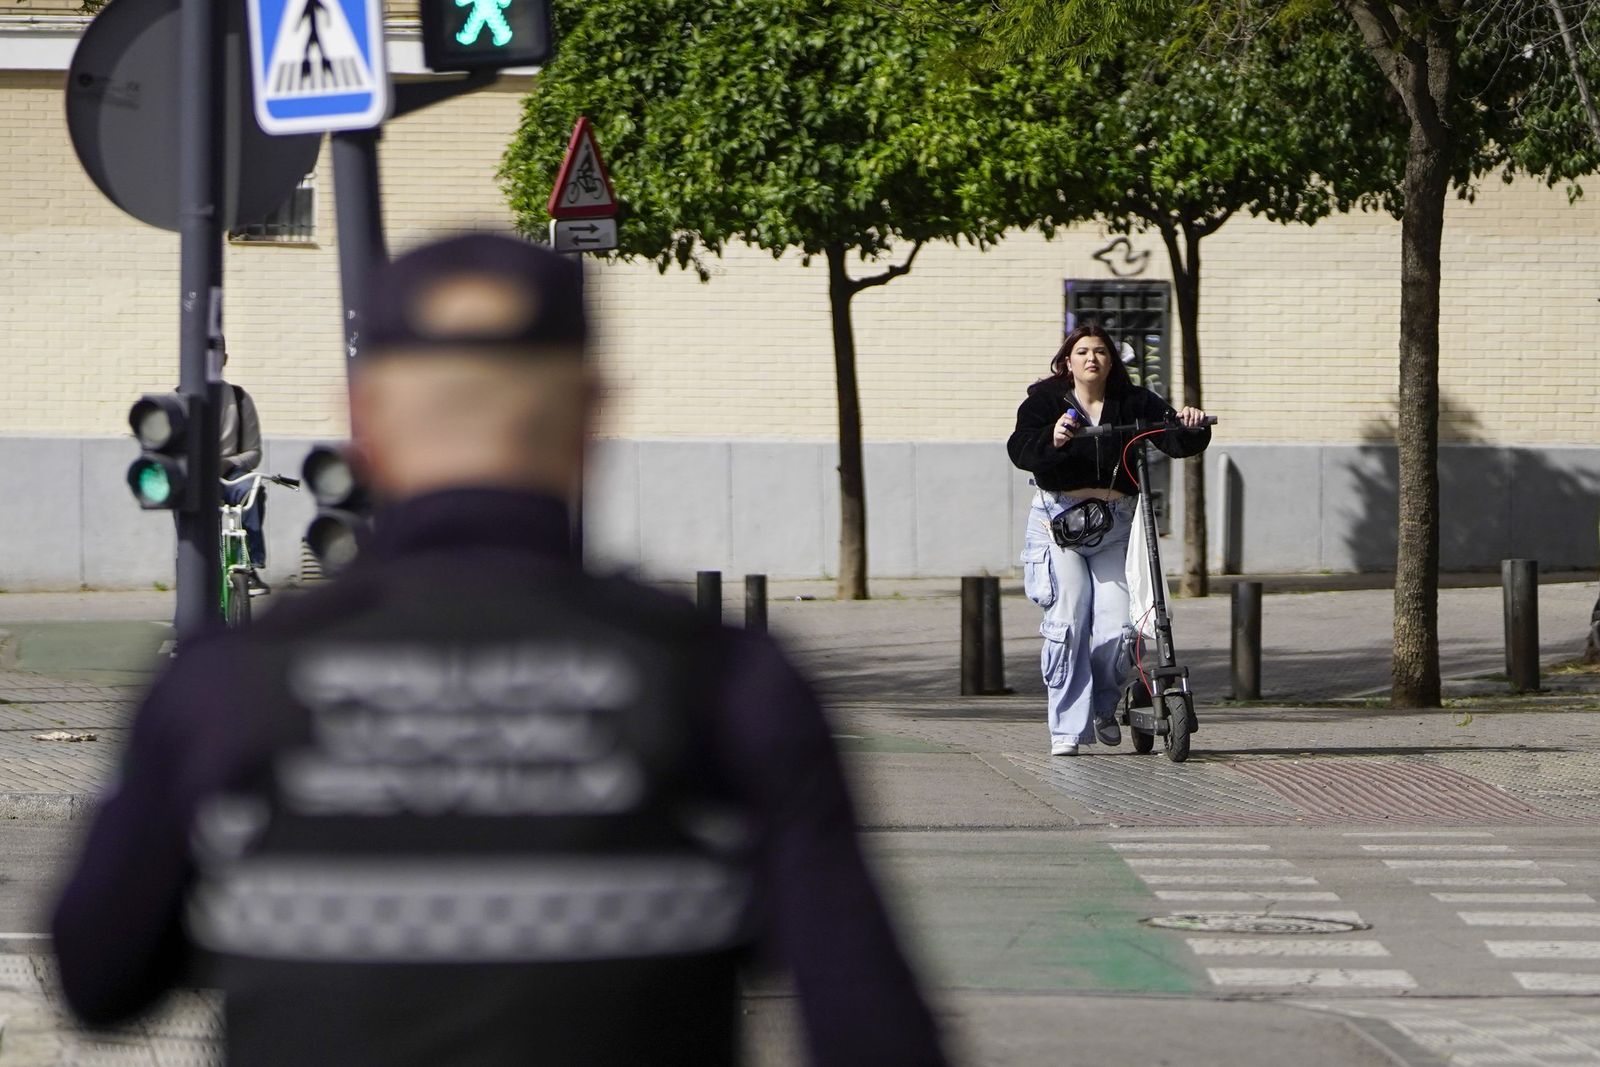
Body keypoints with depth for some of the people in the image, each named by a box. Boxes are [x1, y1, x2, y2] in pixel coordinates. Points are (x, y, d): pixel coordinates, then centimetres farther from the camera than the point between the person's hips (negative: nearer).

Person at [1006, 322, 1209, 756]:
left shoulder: (1133, 403, 5)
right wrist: (1051, 441, -34)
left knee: (1116, 626, -8)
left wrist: (1192, 427, -23)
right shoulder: (1045, 402, 0)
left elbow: (1175, 440, 0)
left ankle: (1104, 707, 19)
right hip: (1060, 522, -2)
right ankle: (1067, 727, -2)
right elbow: (1020, 451, -14)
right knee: (1067, 623, -11)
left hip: (1114, 525, 2)